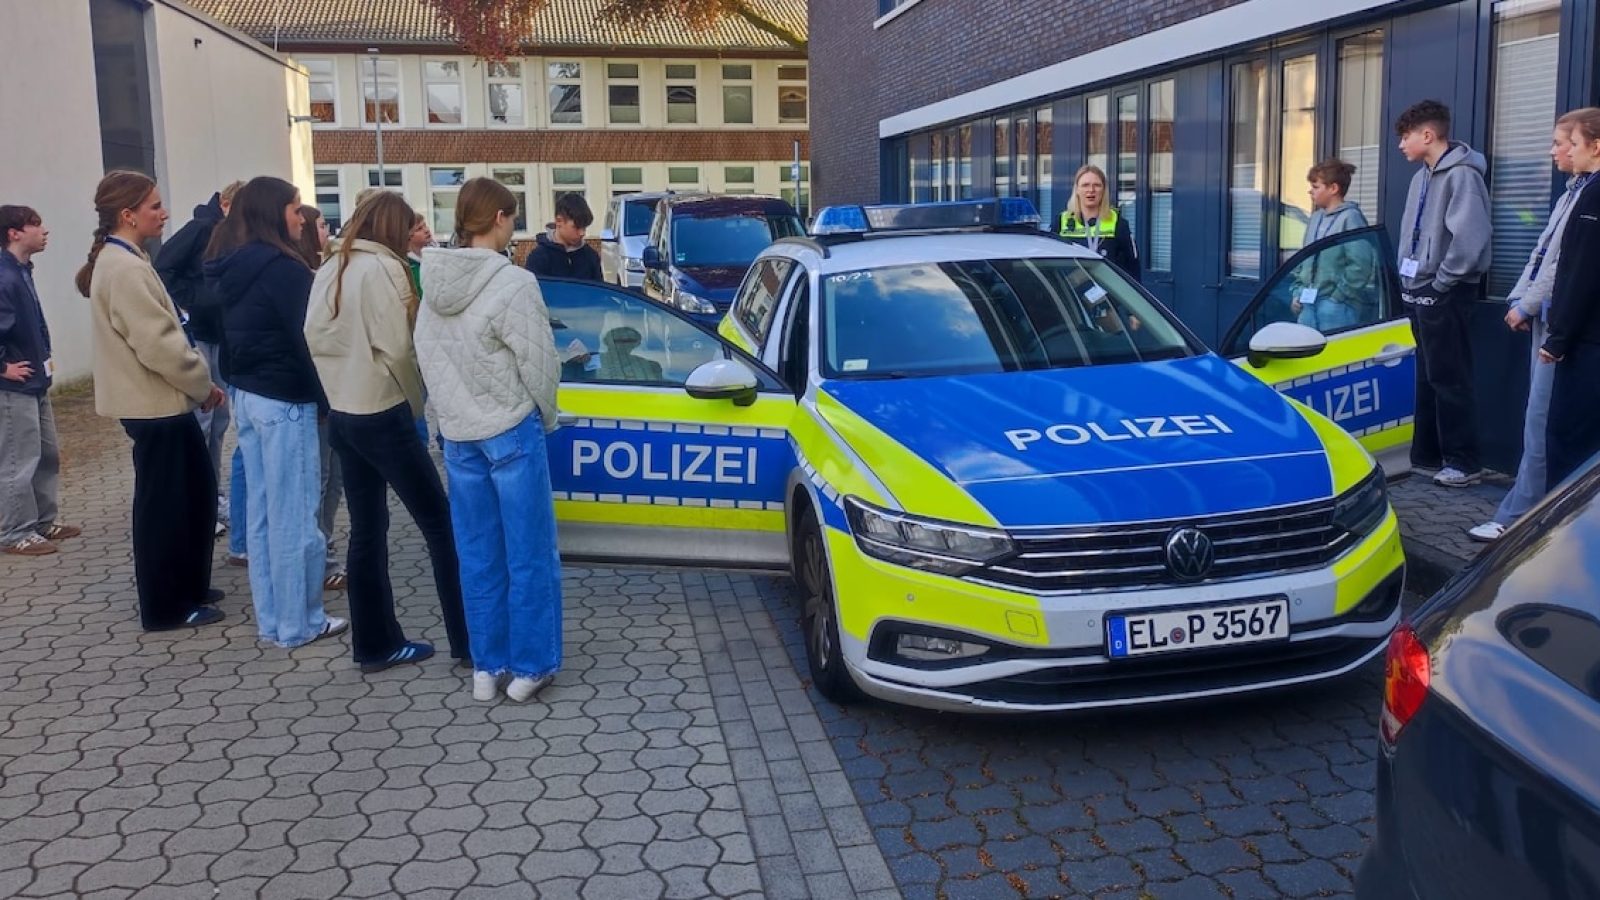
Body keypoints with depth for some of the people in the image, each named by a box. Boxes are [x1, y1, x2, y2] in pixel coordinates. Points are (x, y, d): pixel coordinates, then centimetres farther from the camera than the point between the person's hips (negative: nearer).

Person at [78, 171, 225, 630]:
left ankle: (188, 587, 29)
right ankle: (166, 607, 11)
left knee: (194, 493, 17)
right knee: (163, 505, 0)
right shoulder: (126, 269, -19)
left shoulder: (122, 261, 14)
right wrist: (203, 384, -10)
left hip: (161, 400, 10)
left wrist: (197, 383, 11)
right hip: (155, 405, -10)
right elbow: (159, 345, -24)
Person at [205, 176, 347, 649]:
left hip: (246, 394, 9)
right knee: (293, 513, -1)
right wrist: (329, 400, -10)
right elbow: (305, 339, -17)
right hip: (284, 399, -9)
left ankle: (271, 618, 20)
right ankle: (299, 622, 7)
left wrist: (237, 381, 14)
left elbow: (230, 331, 13)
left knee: (262, 510, 13)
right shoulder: (281, 267, -17)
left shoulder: (229, 267, 10)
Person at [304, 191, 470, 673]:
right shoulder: (382, 268, -13)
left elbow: (313, 340, 9)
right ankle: (468, 639, 3)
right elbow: (397, 349, -16)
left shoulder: (329, 270, 10)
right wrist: (416, 400, -2)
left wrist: (339, 385, 12)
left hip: (340, 414, 8)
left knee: (366, 528, 12)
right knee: (439, 521, 0)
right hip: (381, 414, -8)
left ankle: (375, 644, 17)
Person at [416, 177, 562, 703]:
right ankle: (530, 666, 13)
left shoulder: (434, 283, 2)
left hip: (457, 434, 6)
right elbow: (540, 363, -14)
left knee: (478, 555, 13)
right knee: (529, 554, 5)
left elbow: (427, 357, 5)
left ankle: (486, 666, 21)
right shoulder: (512, 284, -18)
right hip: (511, 431, -6)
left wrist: (452, 411, 12)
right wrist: (546, 417, 3)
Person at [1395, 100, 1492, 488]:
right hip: (1420, 291, 9)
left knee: (1449, 378, -6)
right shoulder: (1423, 177, 14)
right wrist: (1409, 280, 11)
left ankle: (1464, 462, 0)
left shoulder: (1461, 175, -14)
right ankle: (1427, 454, 22)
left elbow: (1470, 239, -23)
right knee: (1427, 377, 14)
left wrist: (1440, 283, -16)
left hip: (1444, 294, -9)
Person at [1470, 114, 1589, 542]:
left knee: (1541, 424, -7)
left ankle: (1515, 518, -5)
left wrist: (1527, 305, -12)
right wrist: (1519, 300, 11)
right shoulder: (1573, 192, 16)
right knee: (1542, 422, 12)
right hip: (1545, 318, 10)